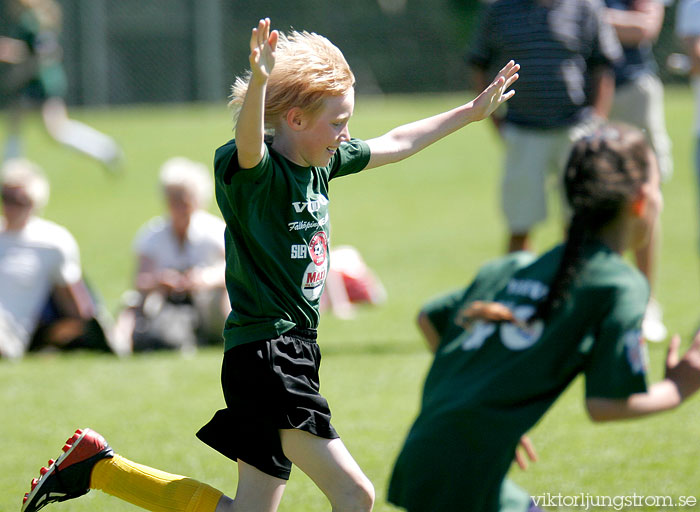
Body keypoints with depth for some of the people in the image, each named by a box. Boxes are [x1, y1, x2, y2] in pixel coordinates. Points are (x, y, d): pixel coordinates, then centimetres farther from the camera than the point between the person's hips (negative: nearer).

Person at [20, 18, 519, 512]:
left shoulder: (323, 163, 10)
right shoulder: (255, 169, -14)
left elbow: (396, 144, 25)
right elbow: (249, 143, -38)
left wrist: (473, 111, 29)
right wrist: (259, 82, -58)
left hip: (295, 354, 9)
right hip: (263, 357, -9)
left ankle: (98, 465, 22)